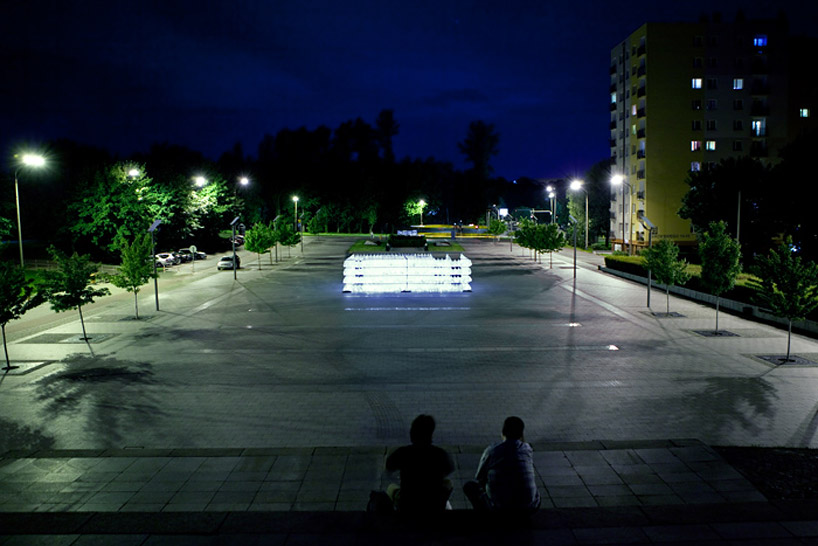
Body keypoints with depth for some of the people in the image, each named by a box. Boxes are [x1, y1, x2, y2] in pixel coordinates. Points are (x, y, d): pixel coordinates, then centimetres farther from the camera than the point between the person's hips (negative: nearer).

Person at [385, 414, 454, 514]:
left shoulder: (402, 453, -17)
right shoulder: (441, 454, -14)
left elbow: (389, 468, 5)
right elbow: (450, 469, 10)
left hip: (407, 509, 0)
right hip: (436, 509, 0)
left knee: (391, 488, 31)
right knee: (447, 482, 29)